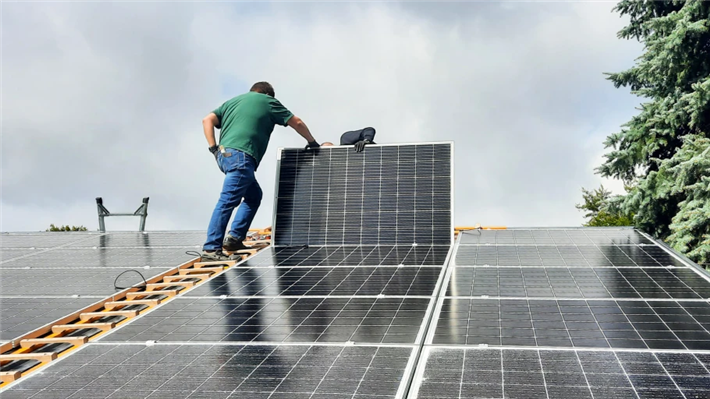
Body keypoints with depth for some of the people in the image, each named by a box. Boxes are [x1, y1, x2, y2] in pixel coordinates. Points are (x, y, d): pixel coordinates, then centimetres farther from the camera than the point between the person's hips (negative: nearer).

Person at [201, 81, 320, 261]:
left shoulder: (232, 101, 28)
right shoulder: (268, 102, 15)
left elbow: (207, 120, 14)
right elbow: (297, 123, 19)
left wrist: (213, 148, 9)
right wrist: (312, 142, 32)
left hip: (224, 154, 7)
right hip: (241, 156, -7)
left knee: (254, 195, 20)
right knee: (227, 201, -13)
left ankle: (234, 238, 13)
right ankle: (211, 249, -19)